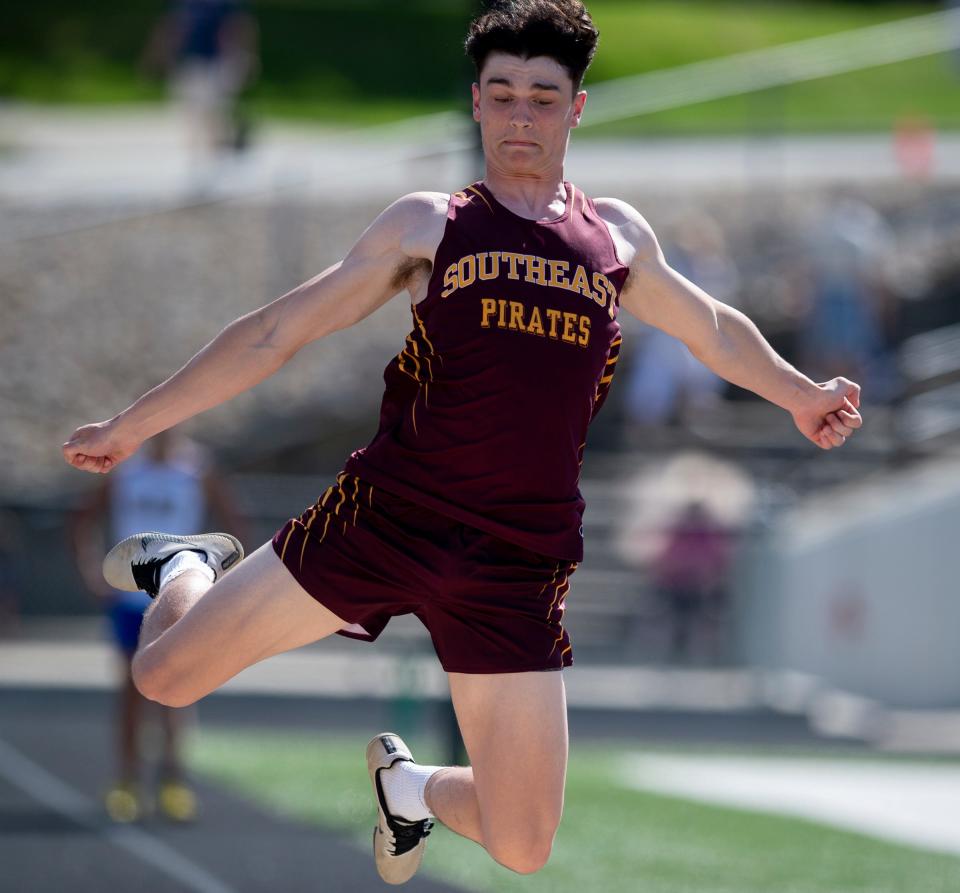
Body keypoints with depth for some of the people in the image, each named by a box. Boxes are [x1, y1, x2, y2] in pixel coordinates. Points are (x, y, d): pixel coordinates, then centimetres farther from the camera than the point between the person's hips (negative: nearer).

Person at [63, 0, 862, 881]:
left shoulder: (618, 237, 13)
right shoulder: (428, 225, 5)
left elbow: (712, 326, 32)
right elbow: (276, 333, 6)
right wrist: (129, 426, 6)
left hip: (517, 567, 2)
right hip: (386, 516, -2)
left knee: (523, 850, -3)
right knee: (164, 678, -2)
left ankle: (410, 784, 33)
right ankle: (189, 571, 35)